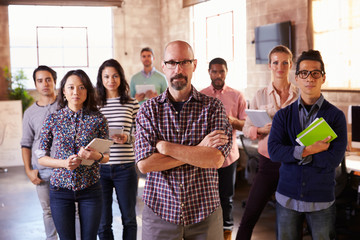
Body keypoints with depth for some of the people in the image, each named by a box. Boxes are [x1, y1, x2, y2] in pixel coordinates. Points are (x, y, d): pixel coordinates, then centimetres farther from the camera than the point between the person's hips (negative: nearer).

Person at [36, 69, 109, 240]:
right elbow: (41, 157, 3)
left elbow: (107, 157, 6)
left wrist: (96, 156, -17)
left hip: (90, 189, 0)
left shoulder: (98, 119, -2)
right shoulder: (53, 119, -1)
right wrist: (64, 163, -15)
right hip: (60, 189, 0)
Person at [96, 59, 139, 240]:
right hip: (100, 168, 0)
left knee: (129, 218, 13)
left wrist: (127, 138, -15)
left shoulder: (132, 103, 3)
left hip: (125, 168, 0)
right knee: (103, 221, 8)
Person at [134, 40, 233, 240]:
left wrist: (165, 147, -15)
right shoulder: (148, 109, 0)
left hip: (204, 212, 0)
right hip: (159, 211, 1)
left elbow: (216, 160, -16)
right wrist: (198, 151, -14)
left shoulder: (213, 107, -2)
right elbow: (144, 164, -11)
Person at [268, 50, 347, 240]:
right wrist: (308, 150, -21)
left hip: (321, 199, -2)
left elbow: (334, 159, -16)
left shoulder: (335, 116, -5)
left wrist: (292, 153, -14)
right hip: (287, 197, 2)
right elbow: (273, 151, -12)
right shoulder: (283, 115, 2)